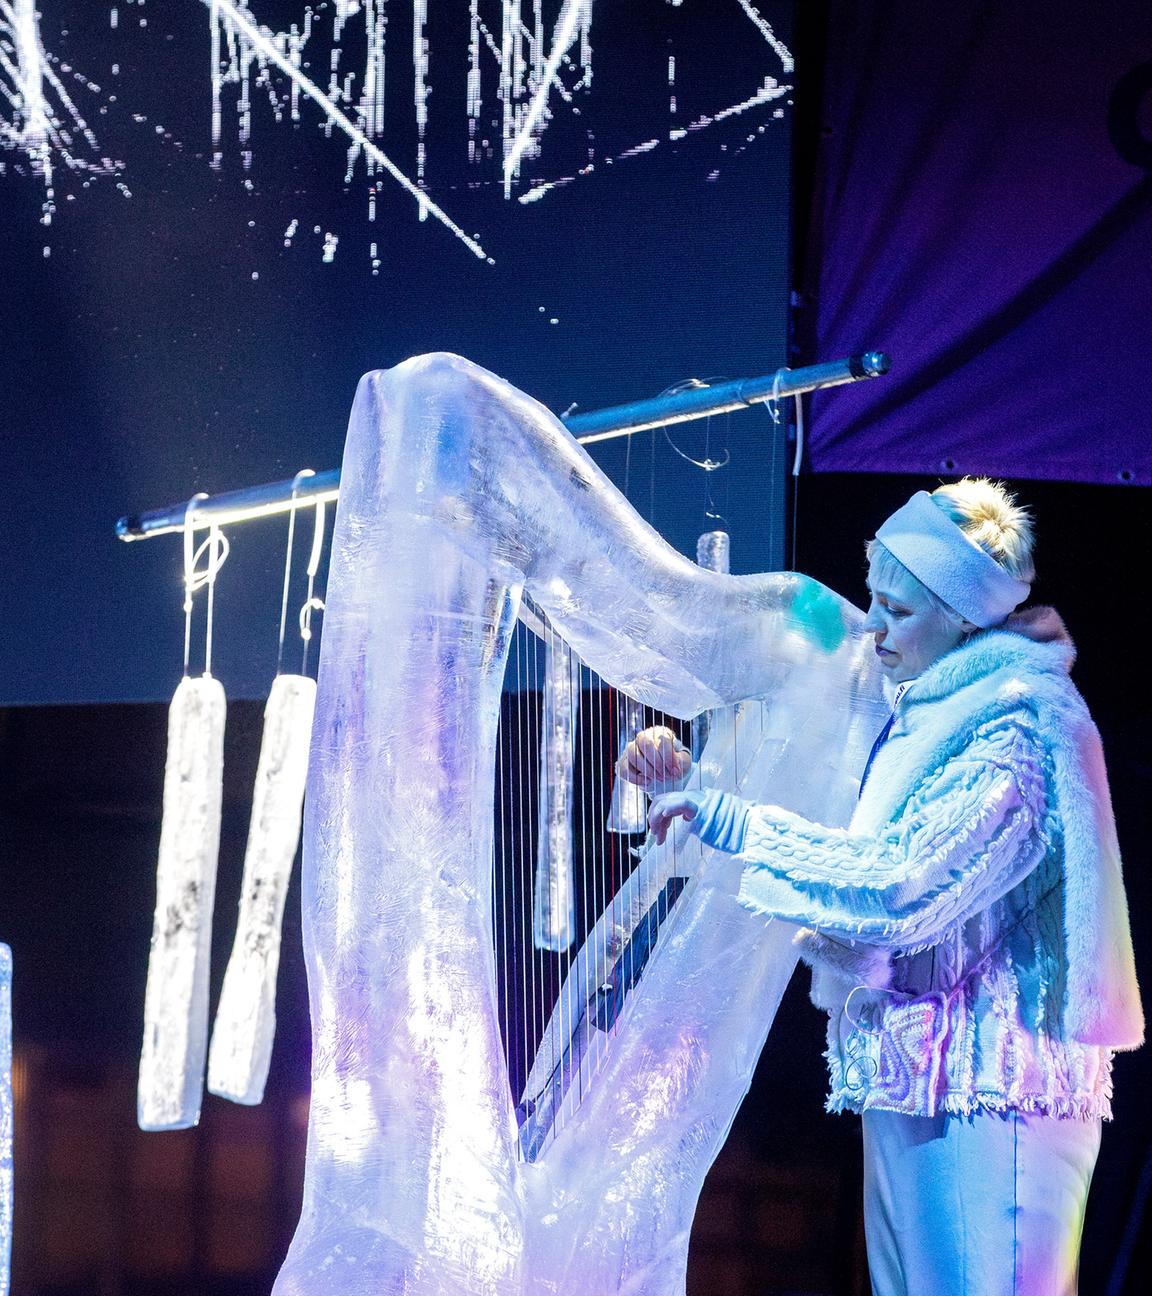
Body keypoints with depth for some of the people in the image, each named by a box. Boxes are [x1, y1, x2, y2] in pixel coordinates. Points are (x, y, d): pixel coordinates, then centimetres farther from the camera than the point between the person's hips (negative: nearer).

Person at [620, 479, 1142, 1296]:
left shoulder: (1022, 728, -14)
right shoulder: (923, 715, 14)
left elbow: (903, 883, -25)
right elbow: (848, 863, 15)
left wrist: (731, 821, -21)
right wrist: (694, 793, 6)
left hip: (985, 1104, -9)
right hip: (908, 1087, 9)